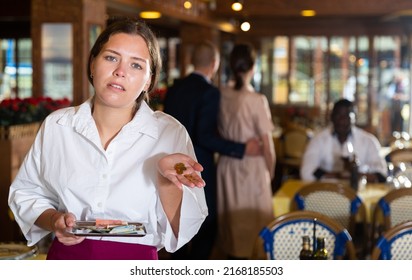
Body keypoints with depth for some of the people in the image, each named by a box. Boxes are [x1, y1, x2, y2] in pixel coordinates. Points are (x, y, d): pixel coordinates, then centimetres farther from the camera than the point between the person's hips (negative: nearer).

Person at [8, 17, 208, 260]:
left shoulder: (171, 133, -8)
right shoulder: (56, 126, -3)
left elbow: (182, 229, -10)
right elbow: (25, 193, 6)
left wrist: (166, 181, -26)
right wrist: (53, 220, -12)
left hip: (137, 267, -1)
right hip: (66, 258, 1)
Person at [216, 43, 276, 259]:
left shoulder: (222, 96, -4)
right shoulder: (257, 100, -16)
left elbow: (218, 133, 3)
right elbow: (266, 144, -12)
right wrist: (271, 172, 3)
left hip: (227, 167, 5)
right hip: (252, 168, -5)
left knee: (230, 221, 16)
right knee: (253, 223, 5)